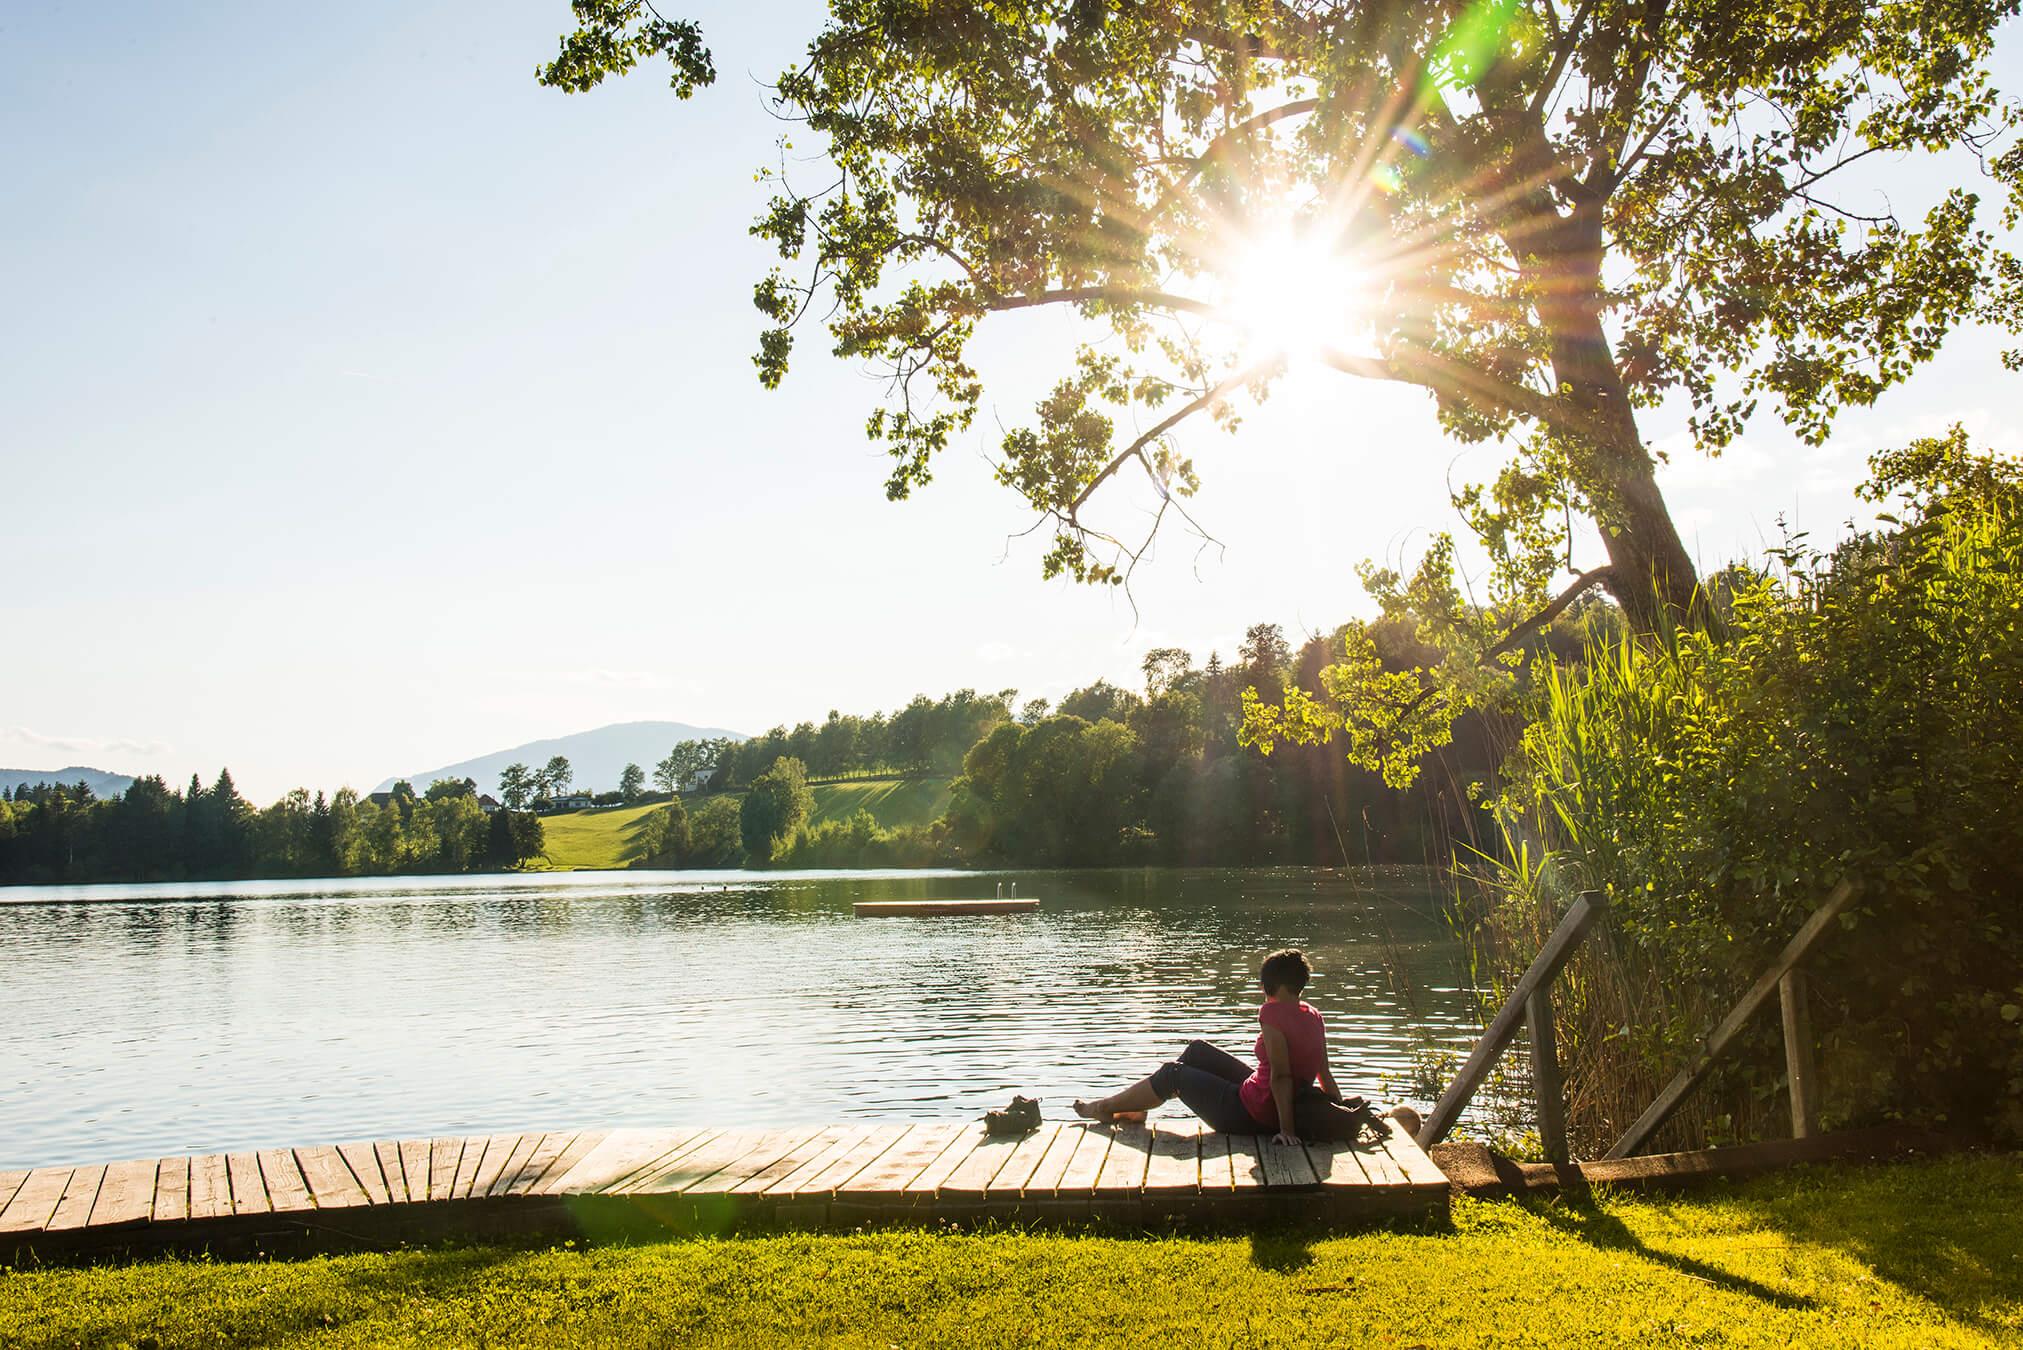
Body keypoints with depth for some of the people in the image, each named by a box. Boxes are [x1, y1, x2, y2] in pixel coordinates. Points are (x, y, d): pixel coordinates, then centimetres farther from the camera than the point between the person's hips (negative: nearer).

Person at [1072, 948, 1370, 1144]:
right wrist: (1345, 1115, 9)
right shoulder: (1313, 1016, -1)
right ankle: (1137, 1109, 34)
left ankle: (1105, 1107, 27)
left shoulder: (1273, 1012, -26)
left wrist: (1287, 1129, -26)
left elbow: (1280, 1075, -28)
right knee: (1197, 1051, 21)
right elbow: (1325, 1074, 1)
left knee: (1172, 1073, 7)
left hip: (1249, 1113, -9)